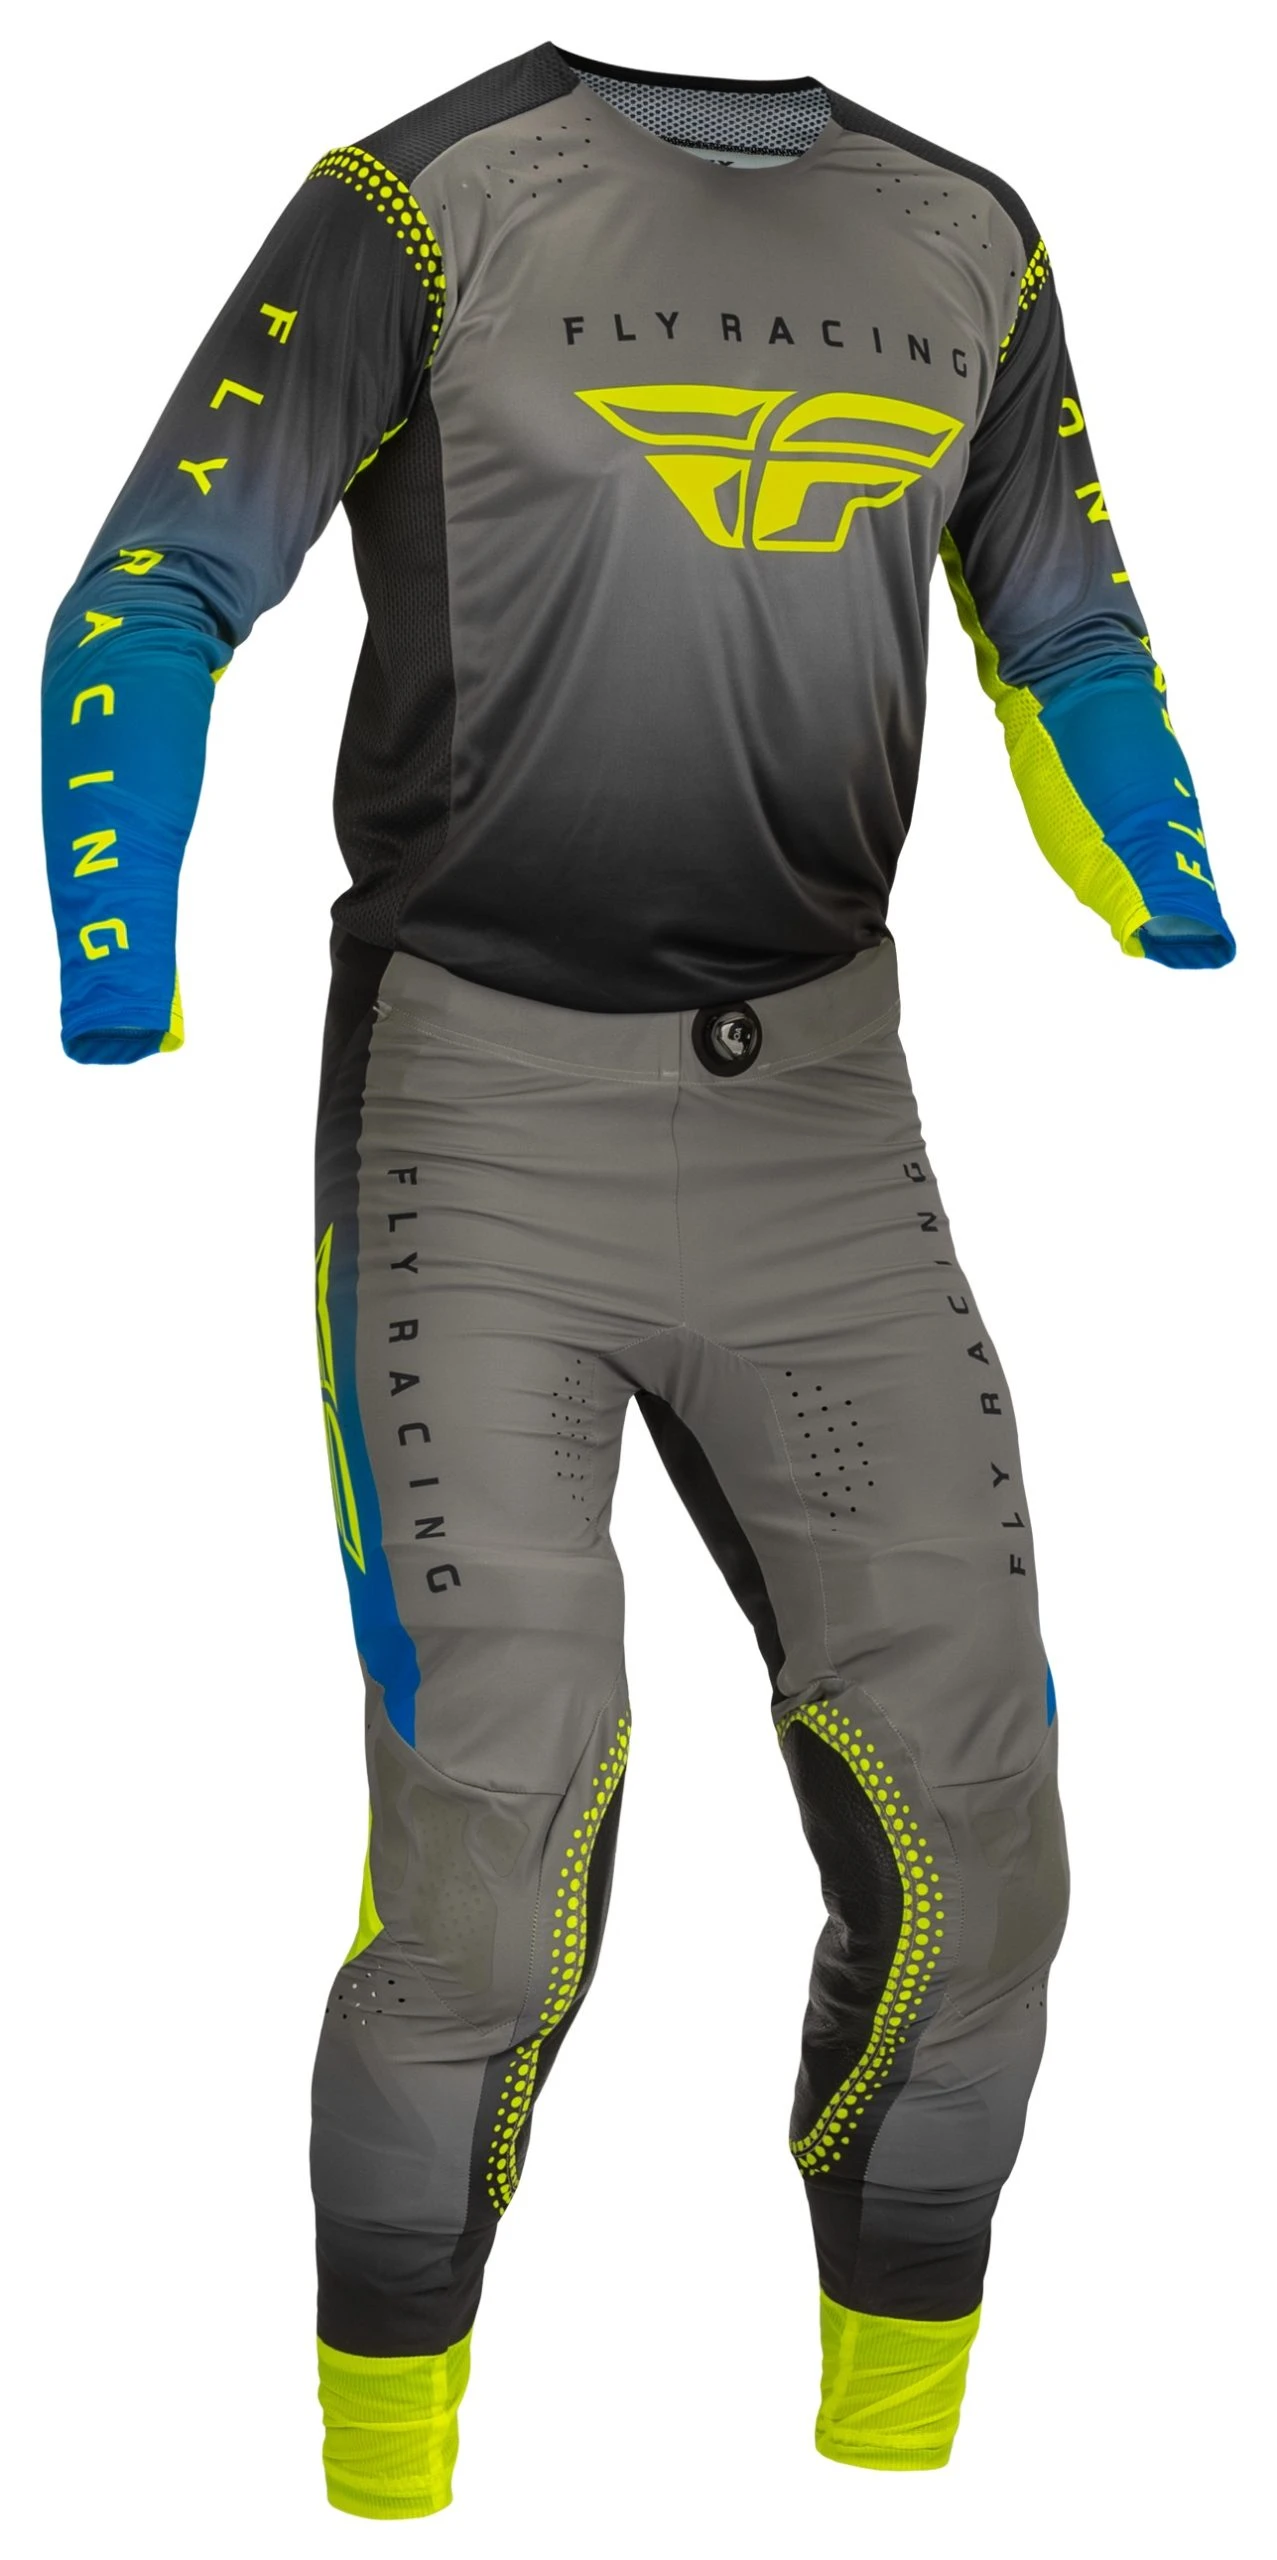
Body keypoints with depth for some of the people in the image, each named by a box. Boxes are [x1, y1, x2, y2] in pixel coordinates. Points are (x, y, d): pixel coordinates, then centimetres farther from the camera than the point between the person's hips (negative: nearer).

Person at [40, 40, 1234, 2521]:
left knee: (967, 1850, -1)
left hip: (816, 1112, 4)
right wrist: (118, 1042, -17)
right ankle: (384, 2466, 10)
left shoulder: (966, 246, 7)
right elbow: (144, 616, -8)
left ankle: (893, 2444, 20)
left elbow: (1073, 656, 19)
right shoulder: (422, 208, -7)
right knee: (492, 1883, -12)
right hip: (482, 1110, -4)